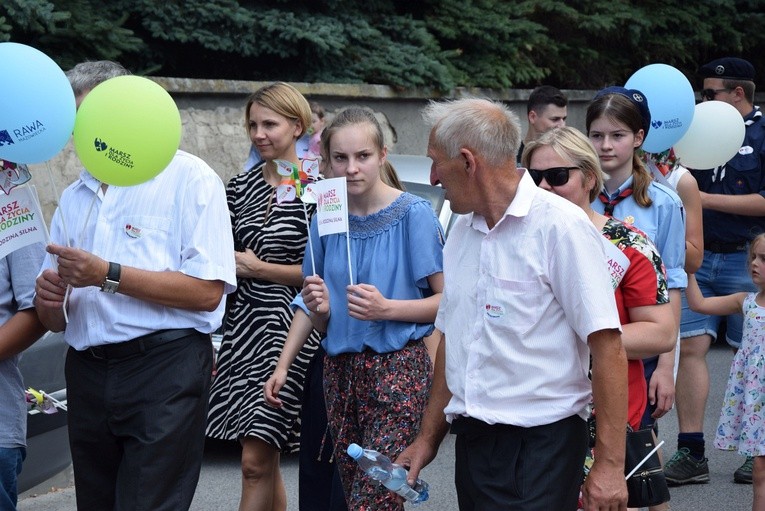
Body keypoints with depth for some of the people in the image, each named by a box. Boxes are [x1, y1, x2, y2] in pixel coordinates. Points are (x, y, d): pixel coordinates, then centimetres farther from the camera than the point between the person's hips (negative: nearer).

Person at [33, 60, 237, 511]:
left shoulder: (188, 178, -3)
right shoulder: (75, 198, 17)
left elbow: (208, 292, -14)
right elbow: (56, 320, 19)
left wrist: (108, 275, -16)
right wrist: (49, 300, -5)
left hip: (165, 371, -6)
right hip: (87, 373, 7)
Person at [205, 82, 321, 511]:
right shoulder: (242, 186, 11)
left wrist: (259, 269, -9)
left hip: (290, 329, -6)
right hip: (245, 324, 6)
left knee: (256, 461, -10)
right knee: (265, 462, 10)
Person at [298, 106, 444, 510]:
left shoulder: (414, 214, -7)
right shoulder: (325, 219, 8)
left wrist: (386, 308, -20)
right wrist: (319, 308, -8)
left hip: (399, 370, -5)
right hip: (341, 370, 5)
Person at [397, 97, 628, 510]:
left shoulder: (560, 226, -12)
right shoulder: (461, 230, 11)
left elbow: (607, 347, -16)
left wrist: (610, 465, -19)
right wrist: (428, 438, 19)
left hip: (538, 445, -7)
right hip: (472, 441, 7)